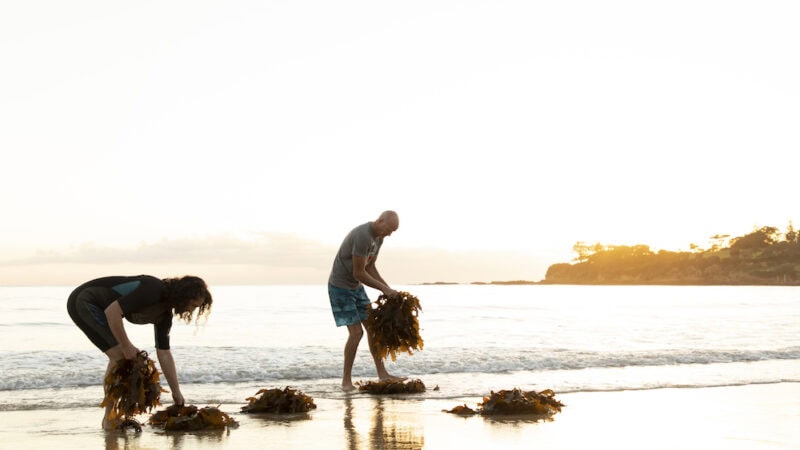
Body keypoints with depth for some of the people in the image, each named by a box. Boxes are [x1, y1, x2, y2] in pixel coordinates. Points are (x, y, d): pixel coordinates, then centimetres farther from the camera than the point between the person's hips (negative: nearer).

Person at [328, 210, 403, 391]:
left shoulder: (378, 236, 2)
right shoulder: (362, 236, -31)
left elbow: (370, 268, 9)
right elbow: (359, 273, -27)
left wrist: (388, 289, -3)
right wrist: (384, 289, -18)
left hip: (356, 287, 9)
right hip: (340, 287, -9)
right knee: (356, 332, -14)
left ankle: (382, 374, 15)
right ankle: (346, 380, -2)